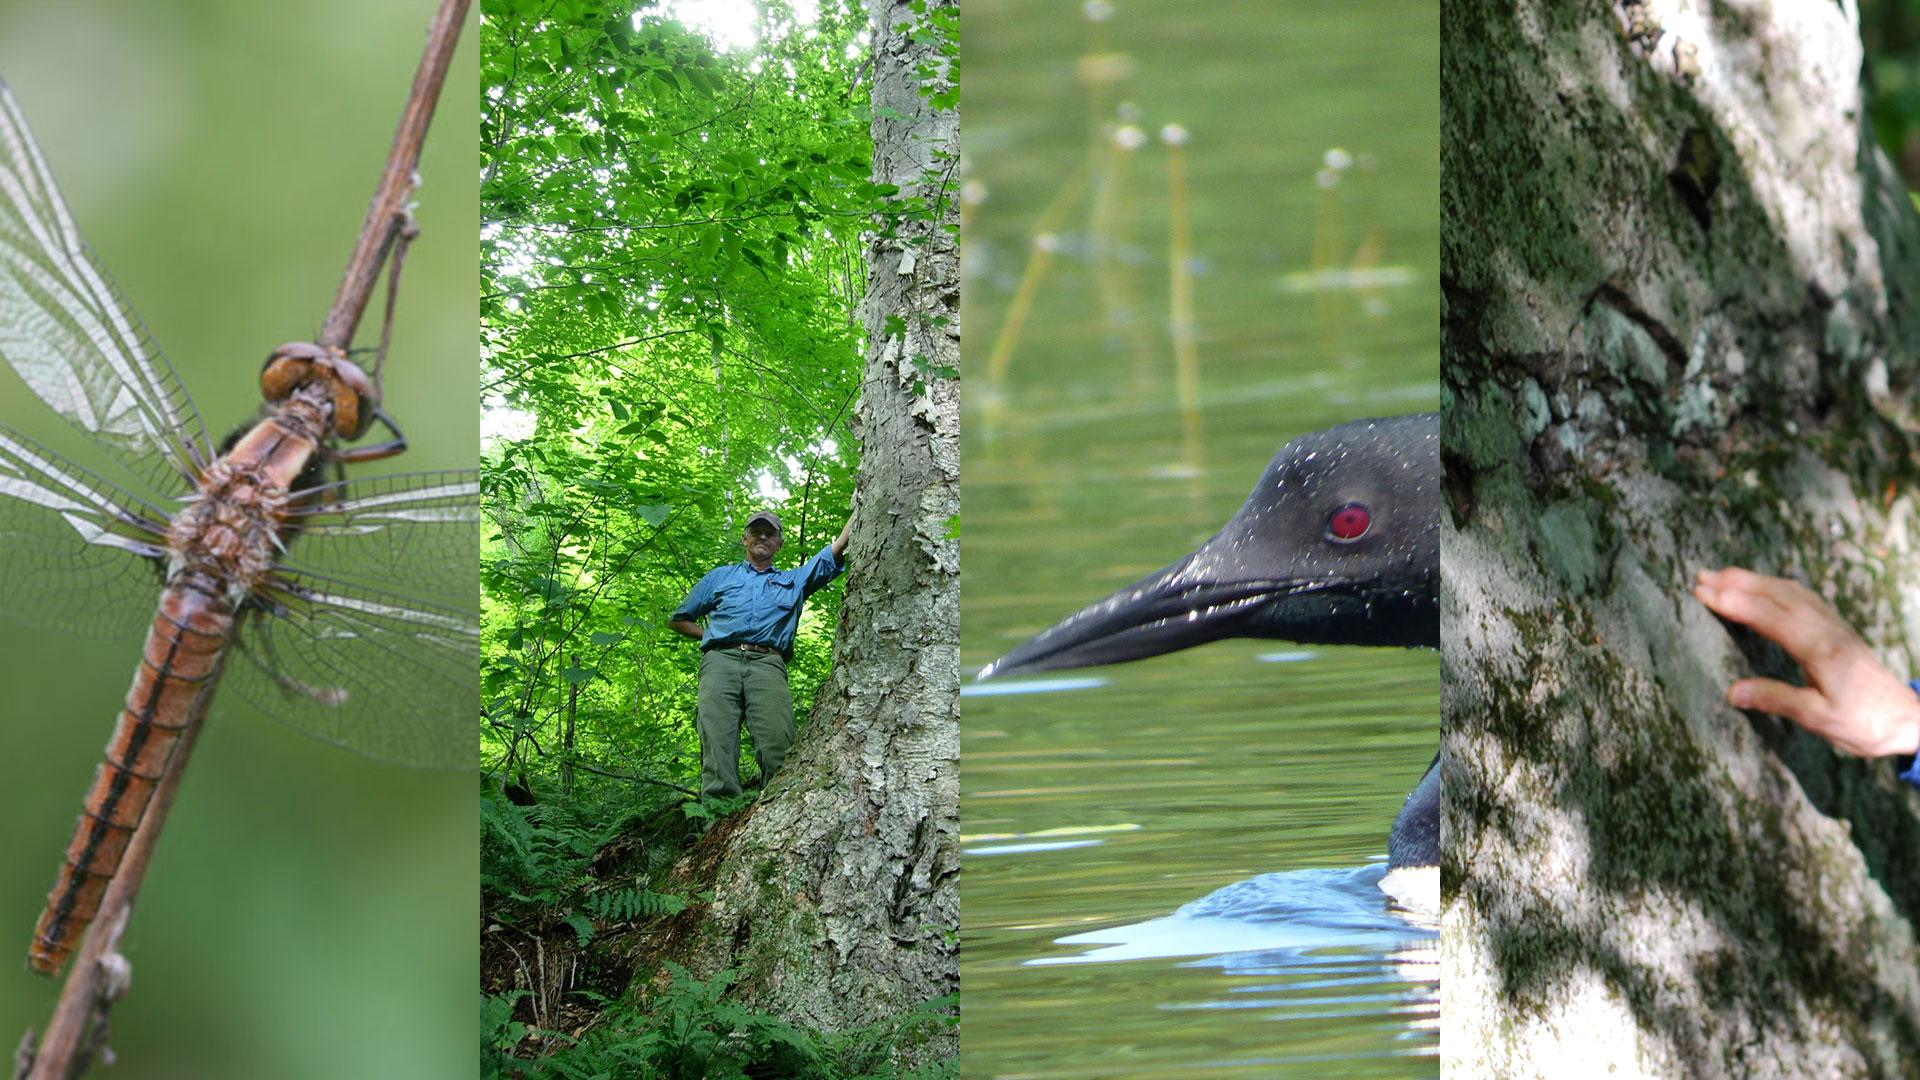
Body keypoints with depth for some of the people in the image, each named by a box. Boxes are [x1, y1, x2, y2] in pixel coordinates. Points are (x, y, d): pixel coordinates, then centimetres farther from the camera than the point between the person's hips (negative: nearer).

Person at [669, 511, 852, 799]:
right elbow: (679, 619, 34)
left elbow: (838, 547, 27)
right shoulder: (720, 577, 33)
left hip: (768, 664, 0)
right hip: (721, 660, 0)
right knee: (717, 748, -22)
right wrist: (710, 636, 19)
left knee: (778, 748, -25)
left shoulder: (794, 580, 33)